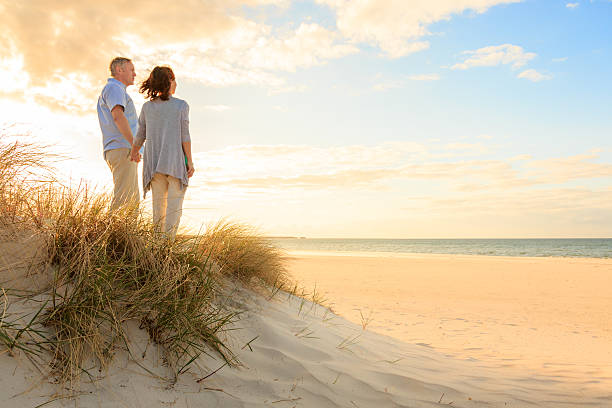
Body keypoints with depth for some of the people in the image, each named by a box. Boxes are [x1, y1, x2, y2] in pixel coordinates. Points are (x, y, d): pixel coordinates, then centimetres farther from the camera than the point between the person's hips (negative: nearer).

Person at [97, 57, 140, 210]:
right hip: (122, 149, -10)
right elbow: (118, 116, -18)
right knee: (124, 198, -15)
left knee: (133, 200, 8)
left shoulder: (117, 90, 30)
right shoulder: (114, 88, -2)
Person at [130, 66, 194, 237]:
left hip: (154, 161, 4)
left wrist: (134, 152, 28)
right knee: (174, 205, 0)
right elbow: (184, 136, -8)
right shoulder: (181, 106, -6)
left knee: (159, 202, 11)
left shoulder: (147, 106, 5)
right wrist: (190, 161, -3)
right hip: (176, 161, -4)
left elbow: (140, 135, 11)